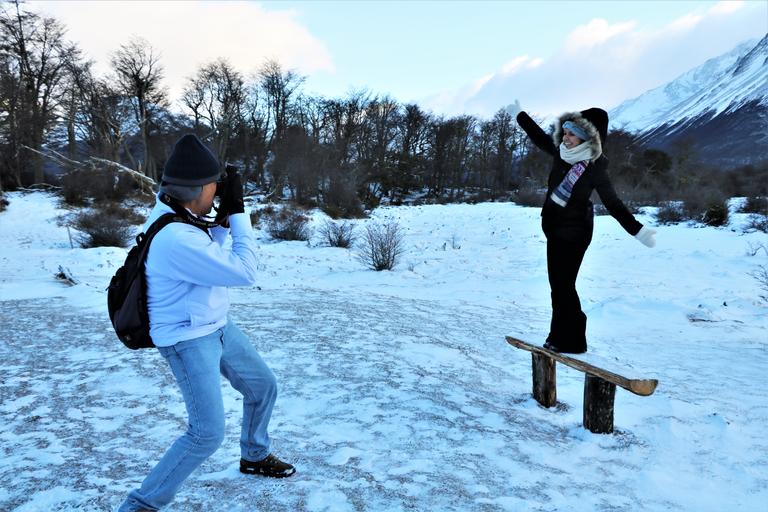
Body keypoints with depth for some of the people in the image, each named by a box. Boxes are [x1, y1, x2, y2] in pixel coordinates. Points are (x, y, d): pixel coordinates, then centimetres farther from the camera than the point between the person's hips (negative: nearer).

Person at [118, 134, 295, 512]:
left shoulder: (171, 209, -2)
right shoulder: (176, 239, -33)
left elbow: (211, 255, 13)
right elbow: (244, 273, -26)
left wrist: (221, 218, -5)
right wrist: (237, 212, -21)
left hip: (216, 327, 10)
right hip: (188, 341, -9)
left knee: (263, 386, 19)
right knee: (208, 434, -10)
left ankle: (254, 457, 42)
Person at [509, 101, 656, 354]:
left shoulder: (595, 167, -15)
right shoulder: (561, 152, 1)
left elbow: (613, 203, -11)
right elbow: (539, 136, 17)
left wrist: (637, 230, -15)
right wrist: (519, 114, 29)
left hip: (574, 231, -7)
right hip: (554, 227, 7)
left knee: (563, 285, -7)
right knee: (558, 284, 12)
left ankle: (569, 341, 5)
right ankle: (561, 338, 24)